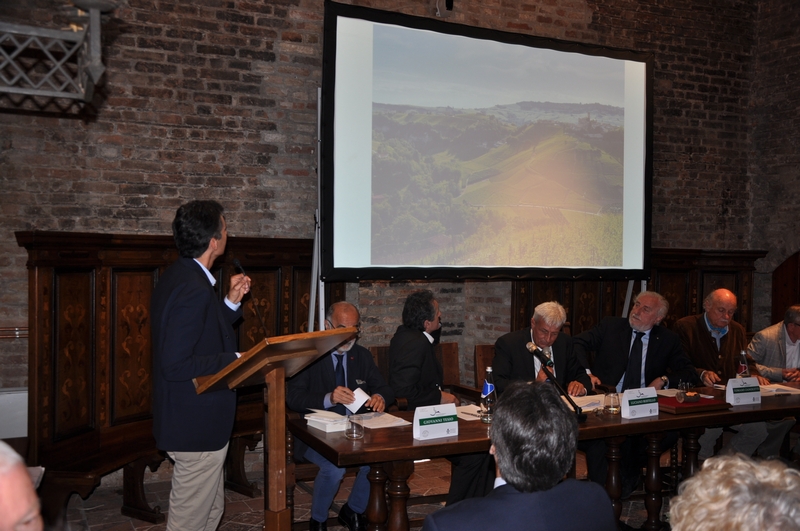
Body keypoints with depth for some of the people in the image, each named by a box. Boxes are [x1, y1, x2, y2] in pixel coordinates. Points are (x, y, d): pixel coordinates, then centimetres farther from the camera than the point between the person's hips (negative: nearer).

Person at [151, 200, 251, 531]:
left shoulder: (179, 276, 7)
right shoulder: (193, 290, -26)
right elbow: (176, 365, -29)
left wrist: (231, 302, 6)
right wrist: (235, 361, -21)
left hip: (193, 420, 11)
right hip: (198, 426, -11)